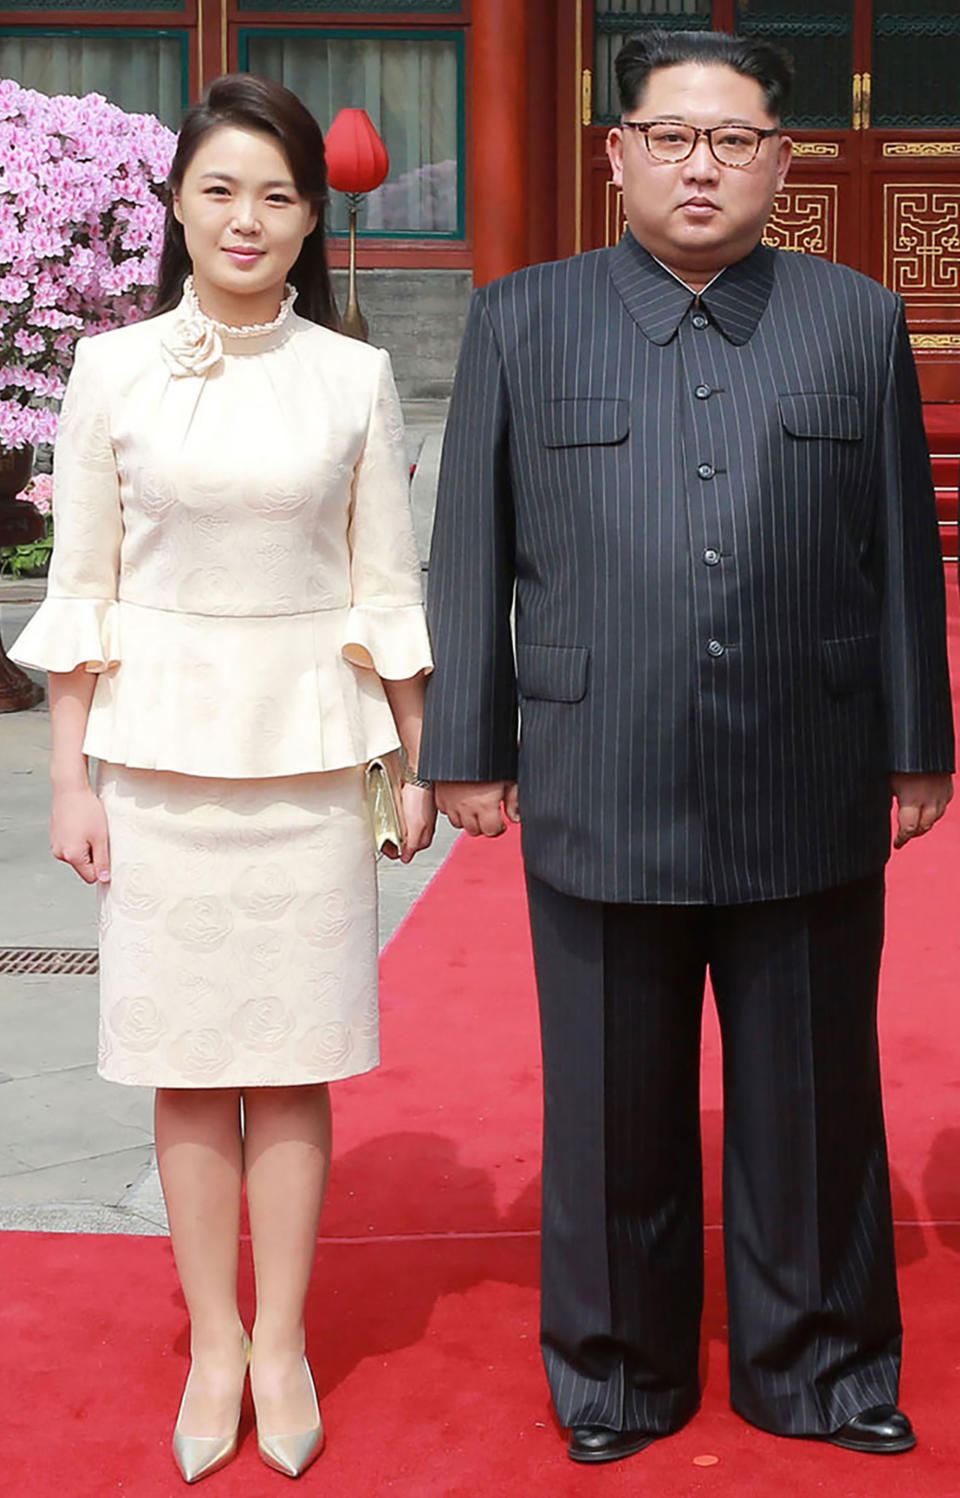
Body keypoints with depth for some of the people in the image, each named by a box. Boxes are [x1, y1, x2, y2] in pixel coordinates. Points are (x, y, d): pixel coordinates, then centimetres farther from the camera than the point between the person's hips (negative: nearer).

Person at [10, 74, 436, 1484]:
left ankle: (282, 1344, 22)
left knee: (291, 1063, 6)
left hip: (309, 747, 0)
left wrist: (420, 762, 4)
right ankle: (214, 1340, 23)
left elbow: (387, 586, 5)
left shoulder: (355, 376, 2)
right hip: (160, 745, 0)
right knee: (186, 1063, 8)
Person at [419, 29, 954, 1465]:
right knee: (615, 1110, 11)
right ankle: (618, 1374, 31)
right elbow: (469, 556, 5)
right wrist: (467, 752, 4)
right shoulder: (521, 322, 5)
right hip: (600, 801, 0)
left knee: (814, 1102, 12)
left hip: (812, 806, 1)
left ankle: (817, 1368, 32)